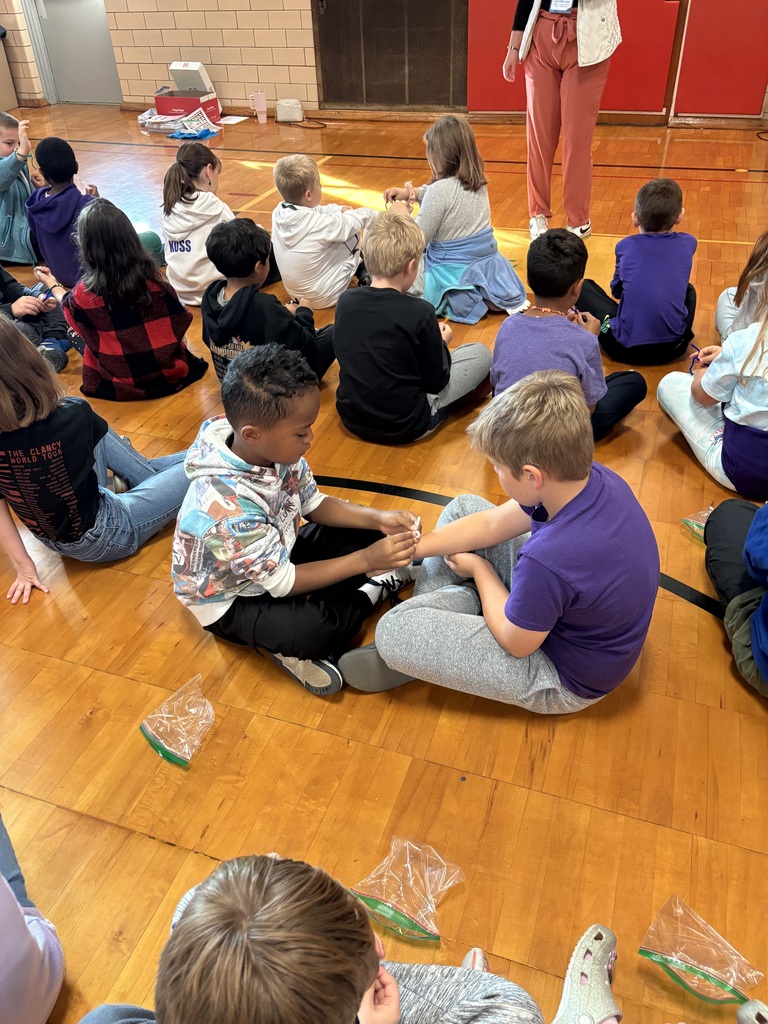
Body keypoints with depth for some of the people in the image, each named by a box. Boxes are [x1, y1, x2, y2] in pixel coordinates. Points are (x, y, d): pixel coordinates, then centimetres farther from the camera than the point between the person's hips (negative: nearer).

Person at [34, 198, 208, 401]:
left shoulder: (84, 293, -16)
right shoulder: (152, 276, -14)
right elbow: (178, 320, -1)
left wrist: (52, 285, 30)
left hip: (121, 386, -2)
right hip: (171, 373, 2)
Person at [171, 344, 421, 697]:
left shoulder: (275, 449, -17)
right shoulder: (227, 505, -38)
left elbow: (314, 504, 1)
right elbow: (283, 583, -28)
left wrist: (377, 519, -14)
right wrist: (366, 560, -28)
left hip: (275, 555, 8)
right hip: (229, 598, -7)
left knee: (365, 533, 0)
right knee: (315, 629, -32)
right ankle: (371, 590, 0)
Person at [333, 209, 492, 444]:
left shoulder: (345, 302, -6)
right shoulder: (420, 312, -21)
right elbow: (436, 382, -10)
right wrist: (441, 343, 9)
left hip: (352, 419, 6)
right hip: (404, 428, -6)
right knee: (480, 353, 10)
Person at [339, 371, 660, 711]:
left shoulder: (550, 561, -43)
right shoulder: (589, 476, -18)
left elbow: (515, 641, -21)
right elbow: (492, 524, -4)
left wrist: (480, 569, -5)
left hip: (565, 678, -8)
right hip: (572, 607, 8)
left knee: (393, 631, -17)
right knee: (463, 507, 9)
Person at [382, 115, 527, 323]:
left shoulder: (440, 190, -21)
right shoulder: (479, 182, 3)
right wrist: (413, 193, 8)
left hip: (453, 273, -8)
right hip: (488, 265, 8)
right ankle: (484, 296, 9)